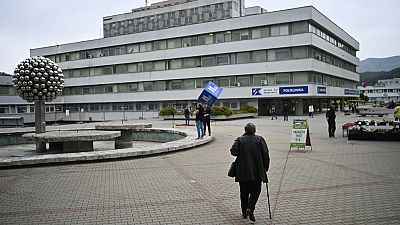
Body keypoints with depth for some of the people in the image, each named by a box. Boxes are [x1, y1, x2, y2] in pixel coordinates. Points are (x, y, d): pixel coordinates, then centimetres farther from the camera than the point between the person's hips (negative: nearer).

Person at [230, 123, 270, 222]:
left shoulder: (239, 139, 0)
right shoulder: (260, 139, 0)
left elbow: (233, 151, -12)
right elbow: (265, 154, -5)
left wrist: (241, 154, 9)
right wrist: (265, 167, 3)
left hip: (242, 172, 1)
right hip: (257, 172, -1)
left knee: (244, 192, 13)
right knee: (255, 191, 9)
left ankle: (244, 212, 19)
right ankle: (250, 209, -10)